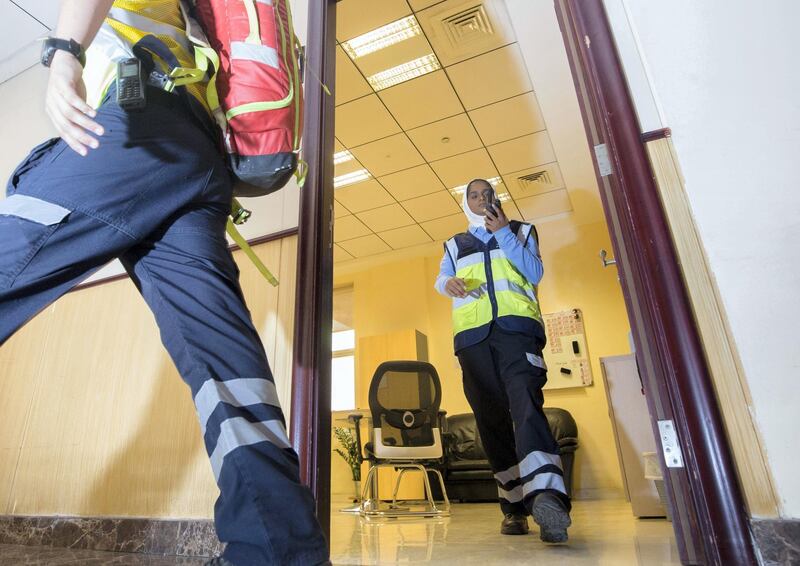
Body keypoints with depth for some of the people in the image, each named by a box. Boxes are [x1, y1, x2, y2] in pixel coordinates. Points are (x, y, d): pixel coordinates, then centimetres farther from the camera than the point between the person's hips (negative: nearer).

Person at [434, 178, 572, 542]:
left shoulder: (521, 231, 22)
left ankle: (546, 495, -38)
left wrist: (504, 234, -1)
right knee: (491, 418, 1)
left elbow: (535, 272, 6)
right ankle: (515, 506, 9)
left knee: (525, 403, -25)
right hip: (472, 334, 3)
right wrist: (450, 283, -14)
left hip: (516, 326, -2)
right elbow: (440, 279, 10)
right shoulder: (455, 244, 26)